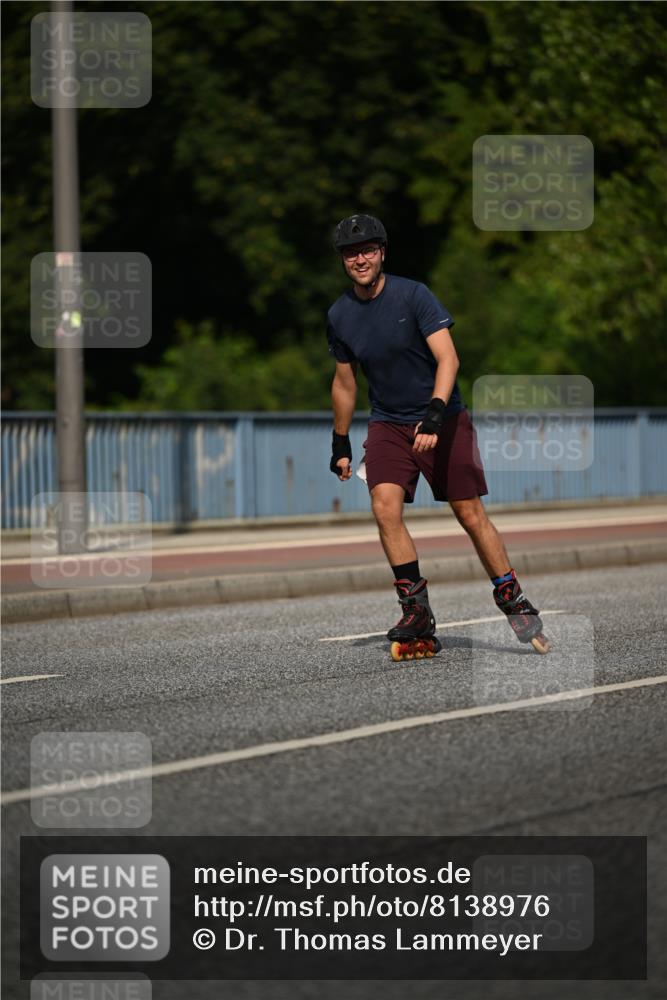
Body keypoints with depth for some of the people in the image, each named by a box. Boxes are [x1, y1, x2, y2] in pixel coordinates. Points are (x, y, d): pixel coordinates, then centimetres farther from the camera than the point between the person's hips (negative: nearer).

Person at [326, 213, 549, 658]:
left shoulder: (413, 295, -13)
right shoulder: (339, 316, 0)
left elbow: (448, 358, -20)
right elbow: (344, 382, 15)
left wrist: (435, 412, -34)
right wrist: (340, 443, 18)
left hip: (443, 419, -3)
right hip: (388, 424, 3)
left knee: (471, 513, -5)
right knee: (385, 506, -18)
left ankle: (515, 604, 10)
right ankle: (417, 617, -14)